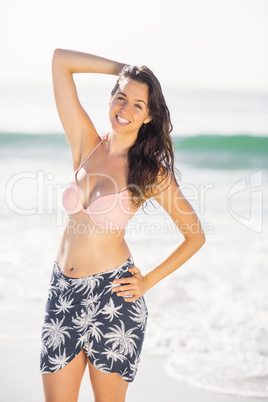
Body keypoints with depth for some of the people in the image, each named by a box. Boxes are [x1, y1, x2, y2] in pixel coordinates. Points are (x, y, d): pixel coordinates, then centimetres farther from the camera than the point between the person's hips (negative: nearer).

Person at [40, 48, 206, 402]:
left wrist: (149, 281, -3)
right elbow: (60, 59, 4)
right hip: (62, 293, 3)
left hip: (112, 297, -3)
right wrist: (125, 69, 6)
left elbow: (195, 235, 2)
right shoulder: (86, 144, 4)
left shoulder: (152, 172, -4)